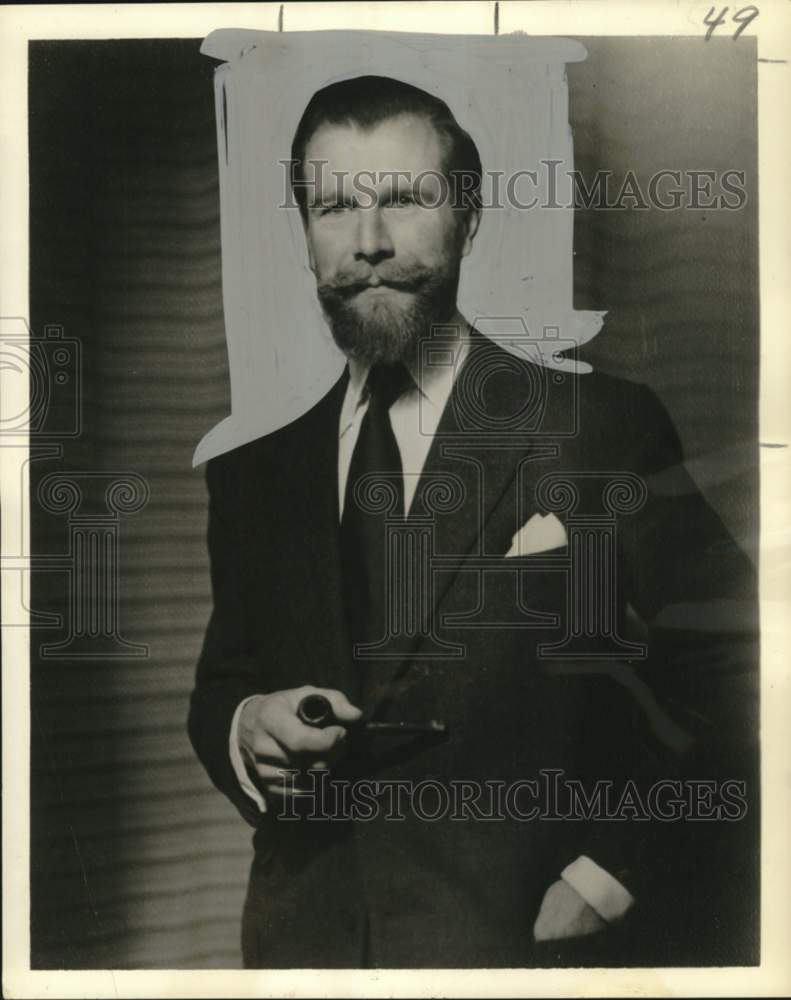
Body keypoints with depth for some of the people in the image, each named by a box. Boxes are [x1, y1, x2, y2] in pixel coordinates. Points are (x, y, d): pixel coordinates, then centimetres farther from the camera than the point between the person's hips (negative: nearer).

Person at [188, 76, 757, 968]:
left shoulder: (606, 429, -9)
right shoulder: (251, 476, 4)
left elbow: (726, 683, -9)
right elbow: (216, 688, 11)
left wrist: (611, 881, -13)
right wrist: (244, 729, -10)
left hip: (529, 947, -3)